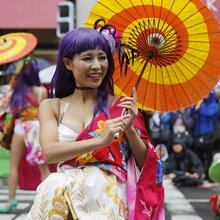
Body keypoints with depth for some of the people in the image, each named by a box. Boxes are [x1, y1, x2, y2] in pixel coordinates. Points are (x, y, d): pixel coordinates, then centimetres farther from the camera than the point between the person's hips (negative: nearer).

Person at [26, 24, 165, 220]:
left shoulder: (120, 106, 7)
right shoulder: (51, 107, 10)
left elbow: (144, 163, 8)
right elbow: (49, 152, -9)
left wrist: (130, 129, -10)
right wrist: (100, 141, -21)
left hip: (108, 193, -2)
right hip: (65, 191, 2)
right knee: (54, 186, -33)